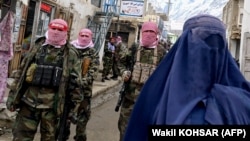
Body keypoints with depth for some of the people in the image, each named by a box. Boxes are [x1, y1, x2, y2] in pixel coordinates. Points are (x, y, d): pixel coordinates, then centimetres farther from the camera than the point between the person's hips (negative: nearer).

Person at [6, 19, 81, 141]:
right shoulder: (37, 48, 9)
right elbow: (20, 73, 11)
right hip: (29, 102, 2)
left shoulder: (70, 54, 1)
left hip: (51, 105, -2)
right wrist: (12, 96, 7)